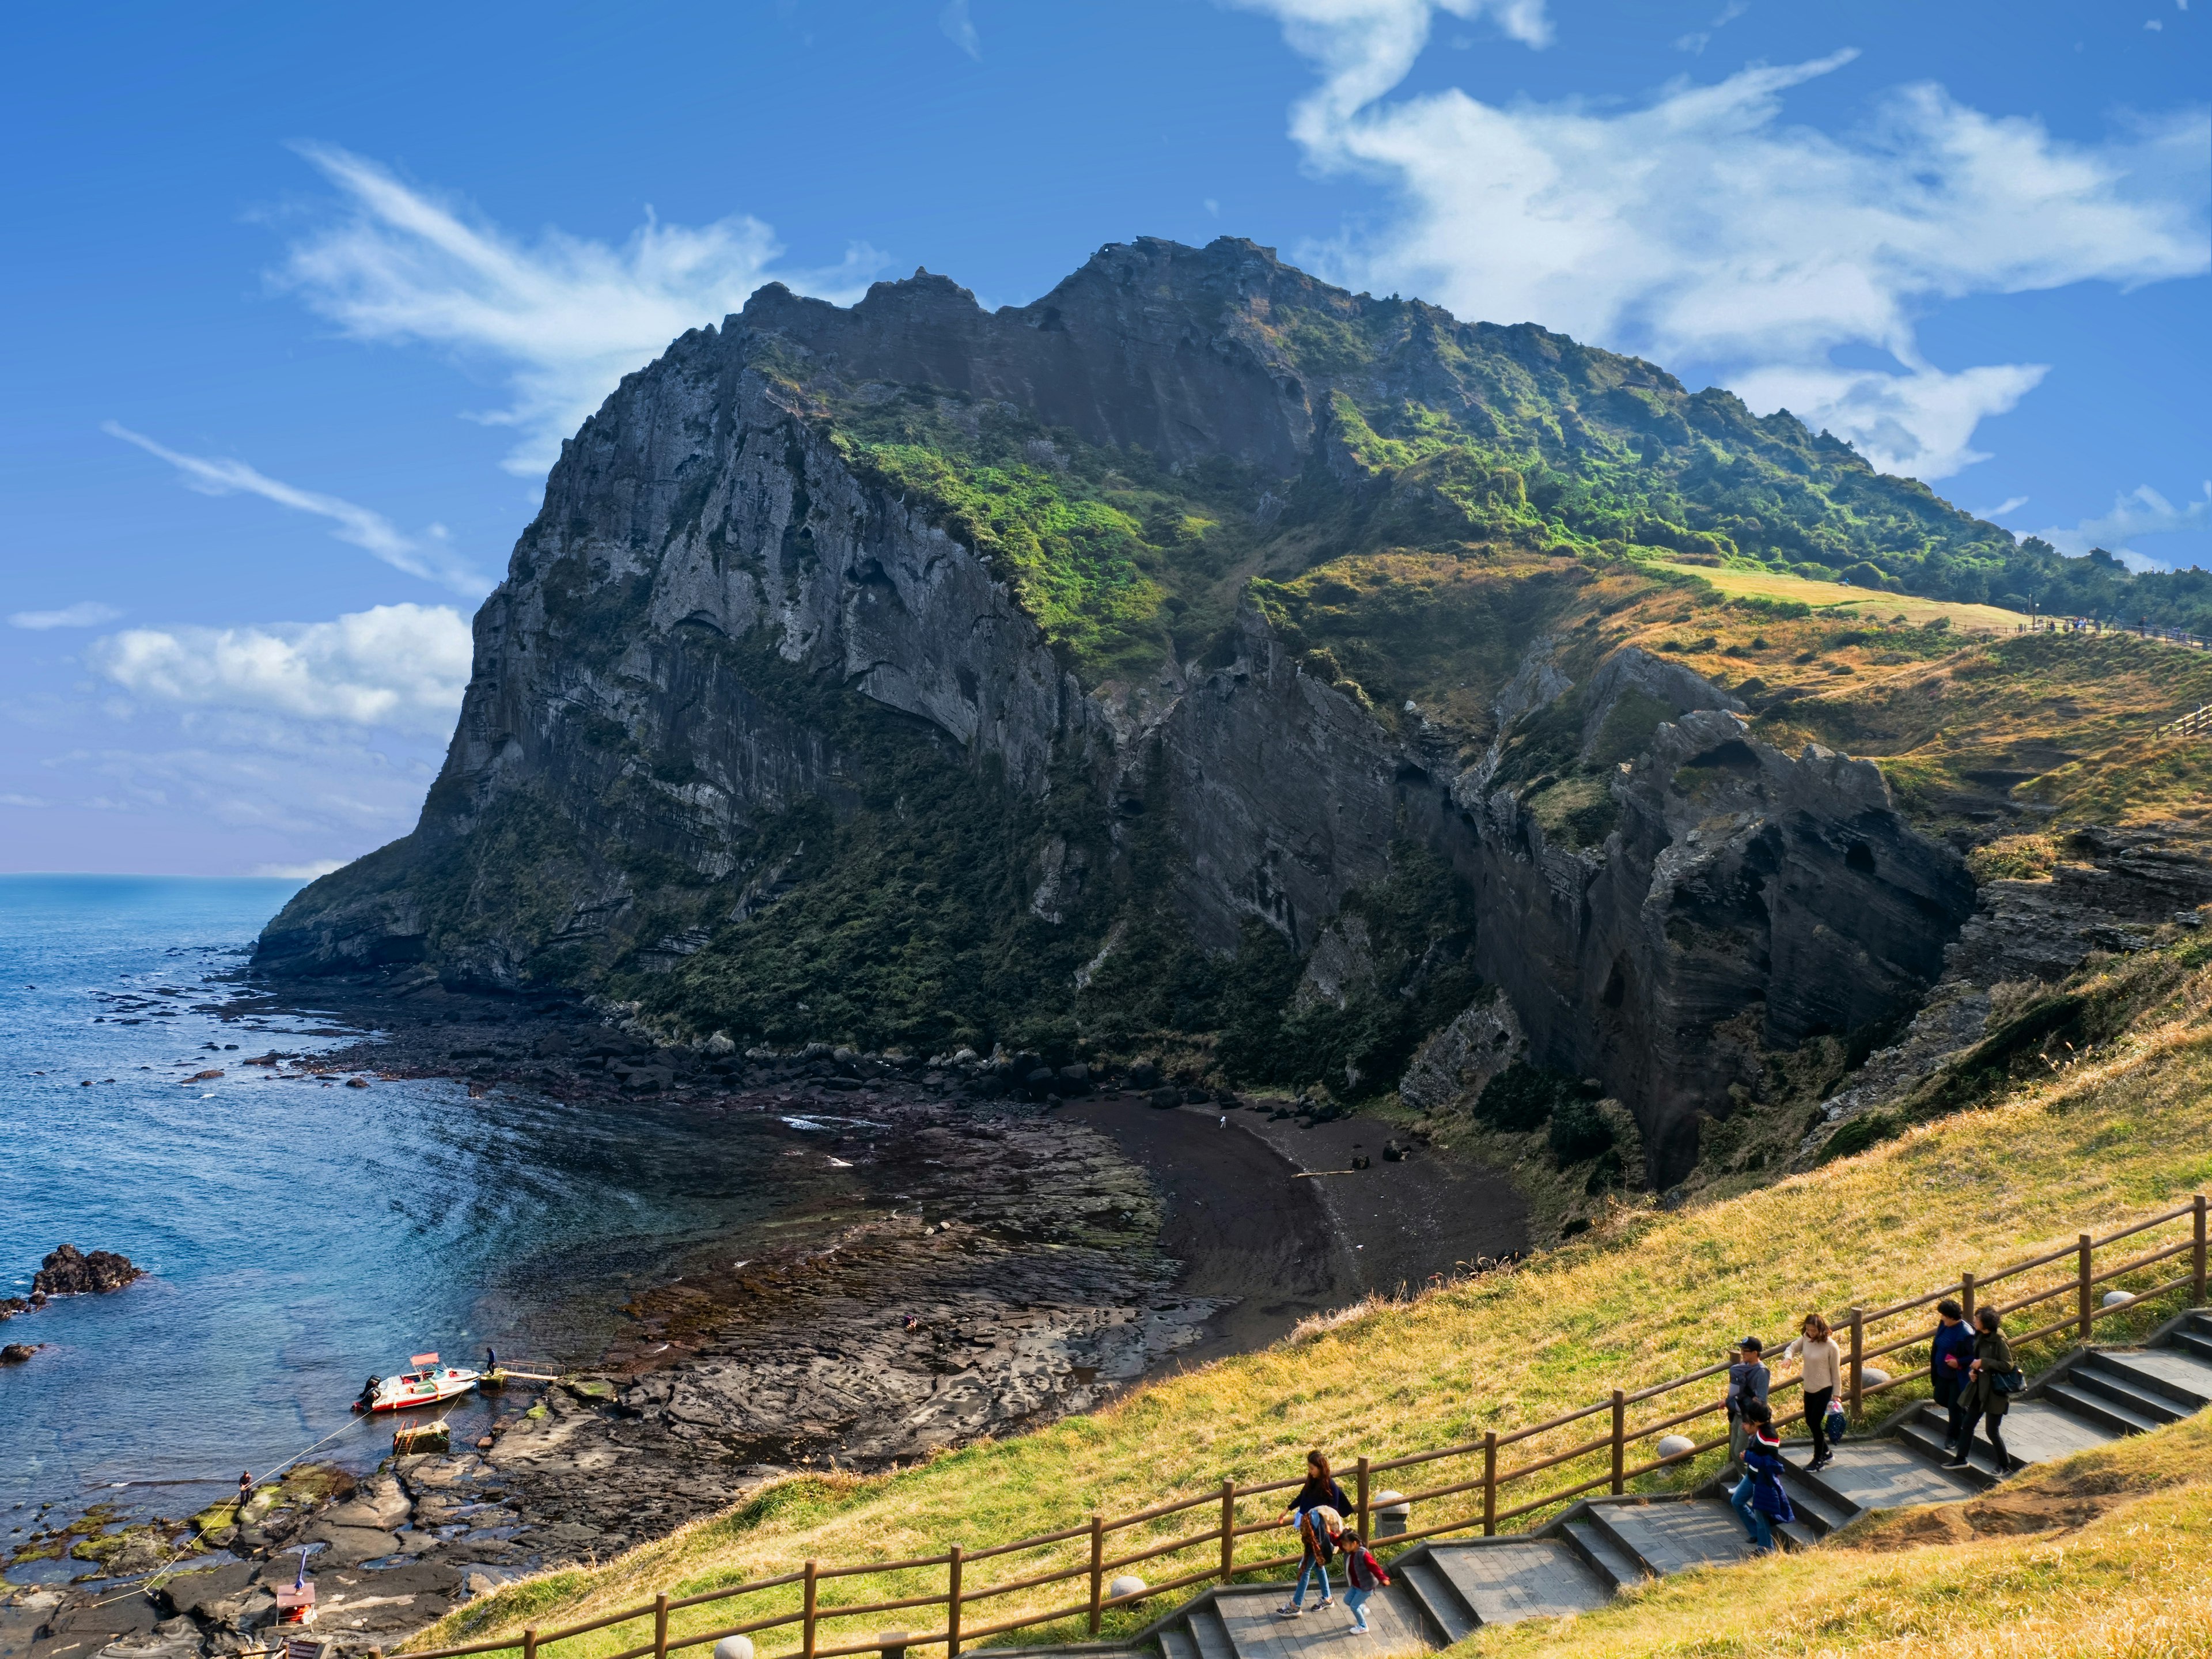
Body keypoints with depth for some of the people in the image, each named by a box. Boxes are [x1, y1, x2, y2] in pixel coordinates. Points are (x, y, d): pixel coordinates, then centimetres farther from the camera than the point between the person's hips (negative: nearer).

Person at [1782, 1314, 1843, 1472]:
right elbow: (1792, 1348, 4)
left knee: (1815, 1423, 0)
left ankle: (1819, 1460, 18)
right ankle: (1827, 1454, 36)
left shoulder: (1831, 1346, -20)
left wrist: (1836, 1394, -6)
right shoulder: (1805, 1339, -6)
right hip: (1809, 1388, 6)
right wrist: (1788, 1357, -20)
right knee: (1810, 1422, 16)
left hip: (1824, 1389, -6)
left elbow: (1836, 1372, -12)